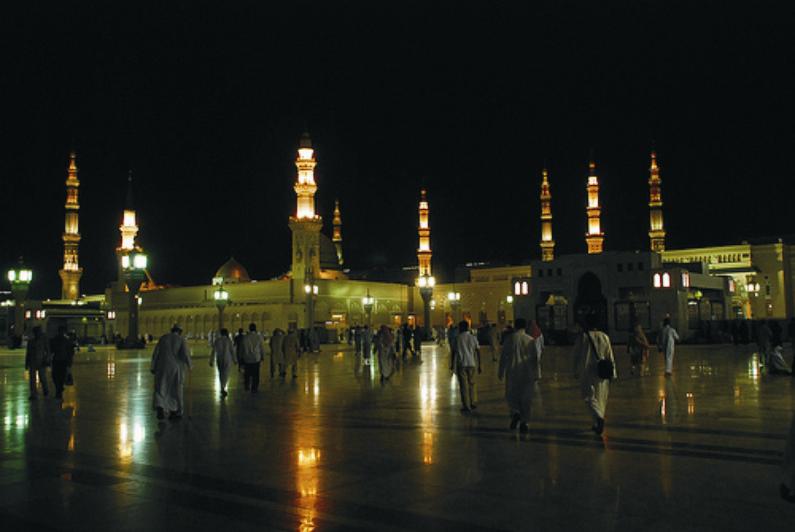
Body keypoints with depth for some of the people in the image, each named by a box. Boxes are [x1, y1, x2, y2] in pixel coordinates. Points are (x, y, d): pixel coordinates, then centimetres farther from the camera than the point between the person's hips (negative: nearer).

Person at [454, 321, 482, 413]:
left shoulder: (458, 338, -5)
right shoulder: (473, 338, 2)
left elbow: (454, 352, -5)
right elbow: (478, 352, 2)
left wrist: (453, 365, 2)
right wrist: (479, 365, 8)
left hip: (461, 364, -3)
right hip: (471, 363, 3)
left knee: (463, 385, 2)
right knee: (472, 383, 17)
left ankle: (466, 406, 4)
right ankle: (473, 403, 20)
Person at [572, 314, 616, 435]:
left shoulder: (582, 337, -6)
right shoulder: (604, 337, 2)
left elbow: (576, 355, -1)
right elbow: (610, 356, 4)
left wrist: (575, 371, 10)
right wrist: (613, 372, 10)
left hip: (587, 372, -3)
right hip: (602, 372, 3)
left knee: (590, 397, -1)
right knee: (601, 398, 15)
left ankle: (599, 417, -25)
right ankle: (597, 423, 22)